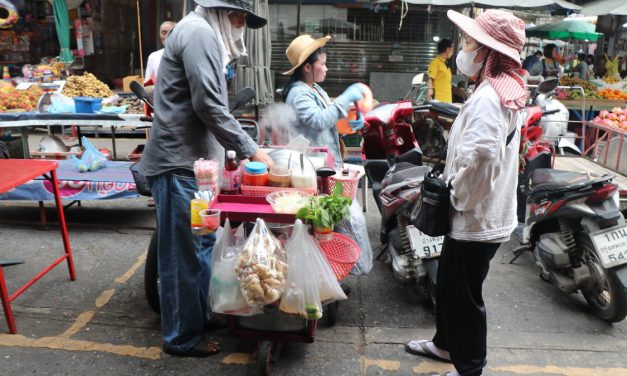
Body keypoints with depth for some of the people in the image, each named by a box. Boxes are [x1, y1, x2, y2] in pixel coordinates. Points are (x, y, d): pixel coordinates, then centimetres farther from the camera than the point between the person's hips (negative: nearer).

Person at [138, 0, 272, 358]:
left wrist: (239, 149, 19)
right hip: (181, 162, -10)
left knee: (203, 244, 18)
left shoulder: (201, 33, 21)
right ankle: (183, 337, 15)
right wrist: (249, 149, -14)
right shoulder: (200, 32, -12)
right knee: (185, 253, 0)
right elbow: (209, 106, -21)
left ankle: (198, 317, 32)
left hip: (193, 160, 10)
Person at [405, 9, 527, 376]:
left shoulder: (489, 97, -23)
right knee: (448, 283, 23)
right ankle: (446, 343, 44)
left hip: (477, 217, -10)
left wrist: (459, 197, -21)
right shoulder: (504, 90, 11)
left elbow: (478, 157, -38)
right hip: (478, 211, 10)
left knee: (465, 295, 7)